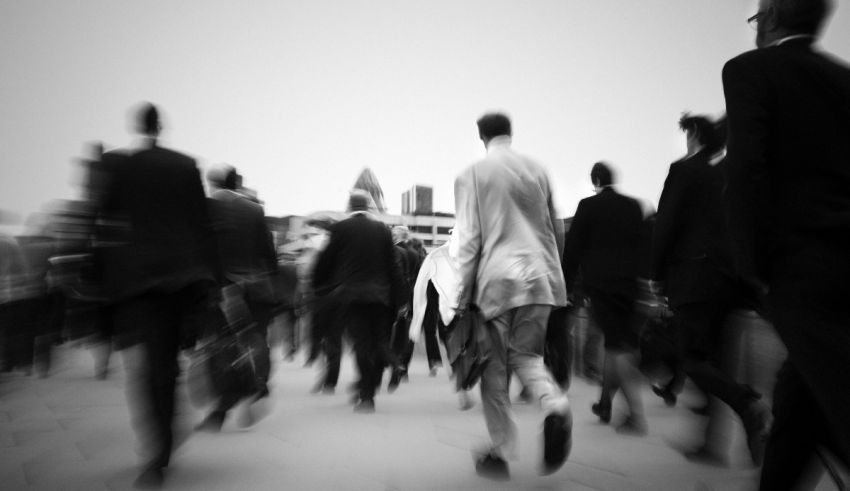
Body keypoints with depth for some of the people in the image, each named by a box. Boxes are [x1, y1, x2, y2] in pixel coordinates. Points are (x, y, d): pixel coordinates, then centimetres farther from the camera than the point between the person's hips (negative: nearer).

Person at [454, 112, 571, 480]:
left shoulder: (472, 174, 0)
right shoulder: (537, 170, 11)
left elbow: (469, 239, -4)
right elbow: (551, 230, 14)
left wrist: (463, 294, 2)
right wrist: (555, 281, 21)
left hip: (496, 280, -4)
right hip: (538, 276, 4)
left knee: (495, 367, 6)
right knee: (527, 355, 16)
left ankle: (501, 453, 12)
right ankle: (555, 407, -12)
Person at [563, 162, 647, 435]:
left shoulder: (588, 206, -5)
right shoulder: (634, 206, 6)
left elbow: (573, 247, -5)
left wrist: (566, 280, 2)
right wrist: (640, 278, 14)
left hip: (600, 282, -4)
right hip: (628, 282, 4)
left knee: (617, 344, -2)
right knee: (619, 342, 16)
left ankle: (637, 416, -4)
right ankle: (605, 403, 29)